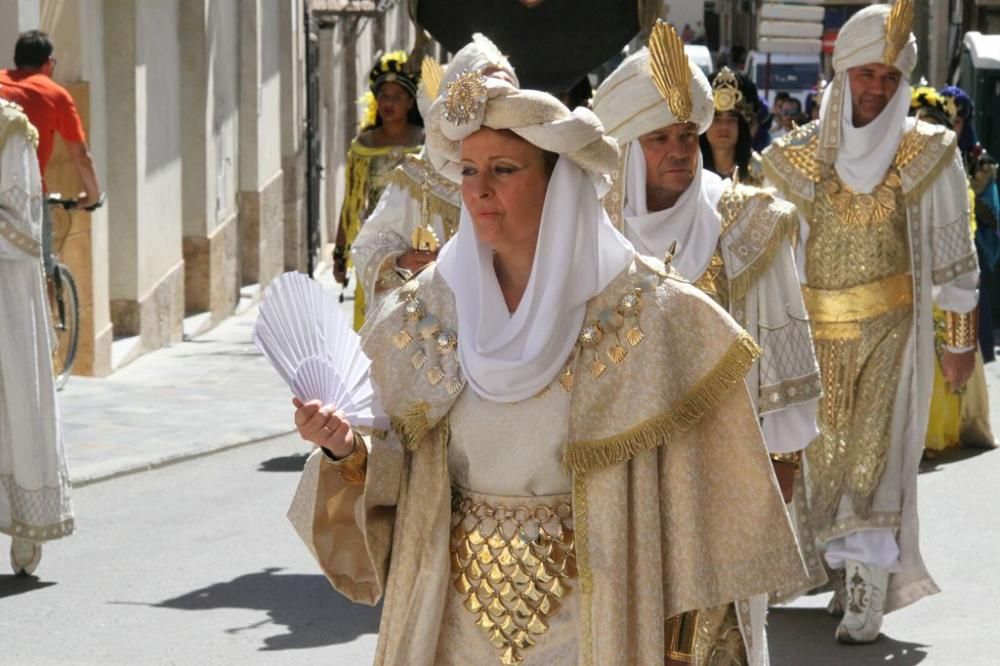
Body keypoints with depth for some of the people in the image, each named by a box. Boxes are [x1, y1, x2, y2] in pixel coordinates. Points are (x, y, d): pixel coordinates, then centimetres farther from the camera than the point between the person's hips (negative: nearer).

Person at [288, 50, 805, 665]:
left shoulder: (643, 313, -10)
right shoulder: (425, 312, -1)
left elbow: (694, 488, -7)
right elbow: (394, 483, 3)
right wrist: (349, 452, -16)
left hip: (592, 612, -3)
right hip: (456, 616, 3)